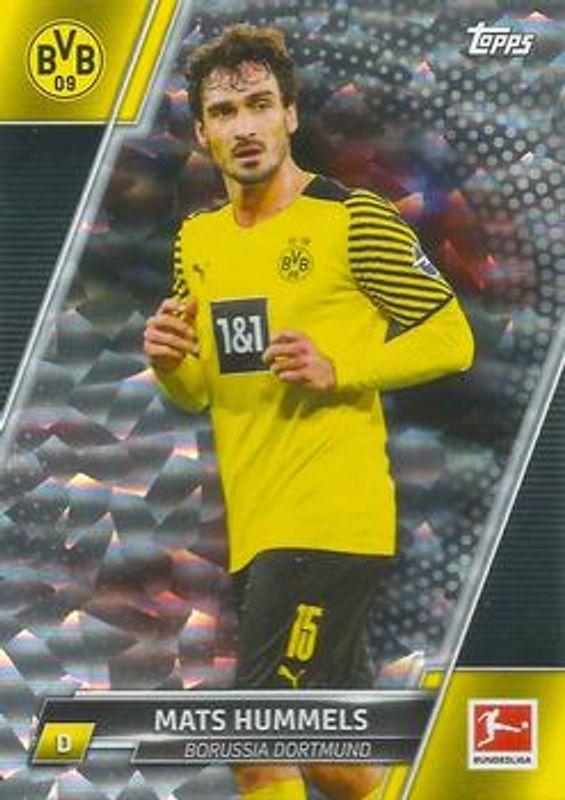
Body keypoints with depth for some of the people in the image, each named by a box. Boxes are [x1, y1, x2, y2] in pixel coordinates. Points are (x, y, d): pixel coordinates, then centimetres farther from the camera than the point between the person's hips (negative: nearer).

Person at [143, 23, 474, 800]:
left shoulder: (352, 218, -7)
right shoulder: (197, 239, 12)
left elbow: (451, 339, -5)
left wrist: (338, 368, -18)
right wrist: (170, 362, -4)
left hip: (329, 519, -7)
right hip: (255, 528, 7)